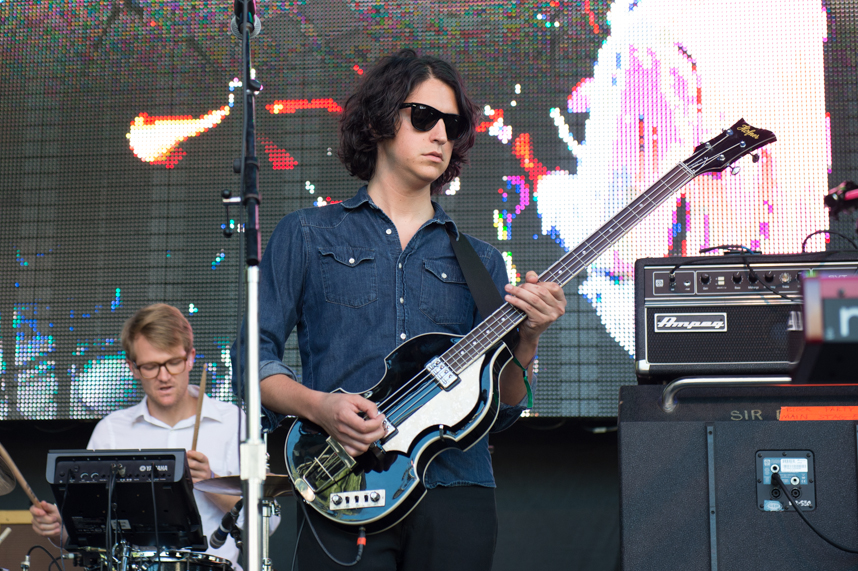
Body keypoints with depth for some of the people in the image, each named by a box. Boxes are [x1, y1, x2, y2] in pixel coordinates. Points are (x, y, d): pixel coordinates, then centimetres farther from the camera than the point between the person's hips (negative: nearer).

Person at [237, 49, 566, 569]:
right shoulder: (307, 236, 11)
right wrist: (317, 406, -12)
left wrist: (526, 338, -6)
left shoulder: (479, 261, 18)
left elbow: (500, 408, 12)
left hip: (457, 489, 3)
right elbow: (254, 359, 5)